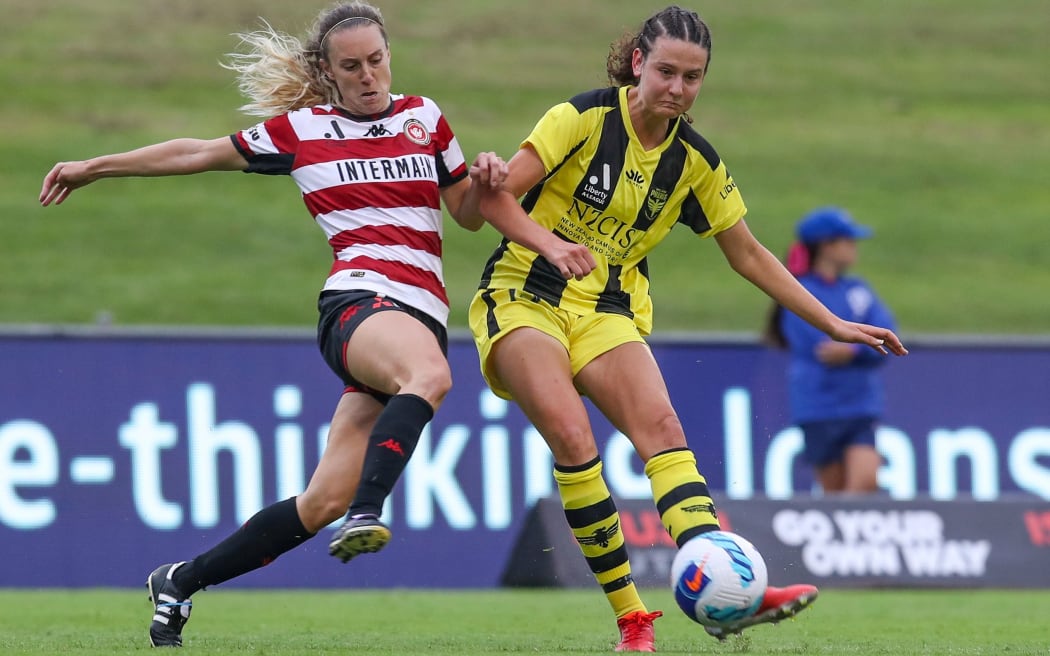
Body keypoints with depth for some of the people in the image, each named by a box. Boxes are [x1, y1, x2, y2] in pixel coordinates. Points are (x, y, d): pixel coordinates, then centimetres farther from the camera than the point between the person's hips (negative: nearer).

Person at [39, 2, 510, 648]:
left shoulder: (424, 117, 17)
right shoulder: (301, 130, 11)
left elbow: (469, 215, 24)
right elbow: (200, 153, 20)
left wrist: (483, 180, 1)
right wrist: (94, 167, 25)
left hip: (421, 316, 3)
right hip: (358, 299, -3)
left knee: (325, 500, -8)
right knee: (430, 374, -41)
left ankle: (180, 583, 6)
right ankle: (367, 516, -53)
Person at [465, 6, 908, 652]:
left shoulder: (695, 161, 4)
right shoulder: (585, 117, -10)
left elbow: (749, 255, 14)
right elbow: (495, 195, -13)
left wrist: (833, 324, 11)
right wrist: (551, 243, -32)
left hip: (607, 314, 4)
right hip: (522, 299, -4)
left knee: (661, 426, -23)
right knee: (571, 434, -28)